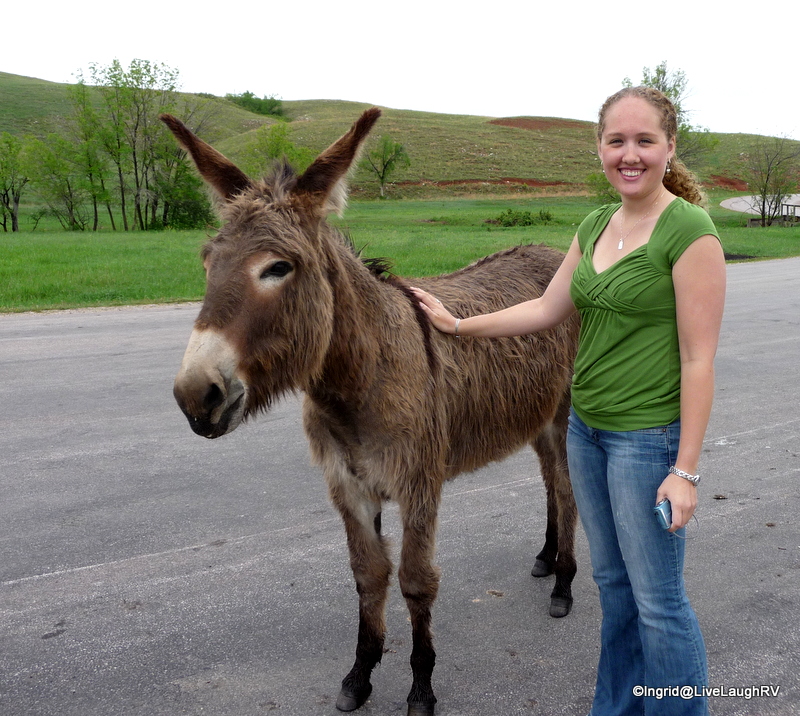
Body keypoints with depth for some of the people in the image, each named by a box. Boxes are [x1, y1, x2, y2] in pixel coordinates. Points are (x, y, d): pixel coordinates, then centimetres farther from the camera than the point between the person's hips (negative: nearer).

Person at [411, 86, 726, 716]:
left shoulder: (690, 230, -16)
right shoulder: (595, 227, 7)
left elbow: (699, 359, -17)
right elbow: (547, 310, 15)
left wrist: (685, 470, -18)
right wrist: (457, 324, 15)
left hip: (649, 437, -7)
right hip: (585, 428, 8)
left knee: (657, 598, 5)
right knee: (611, 580, 21)